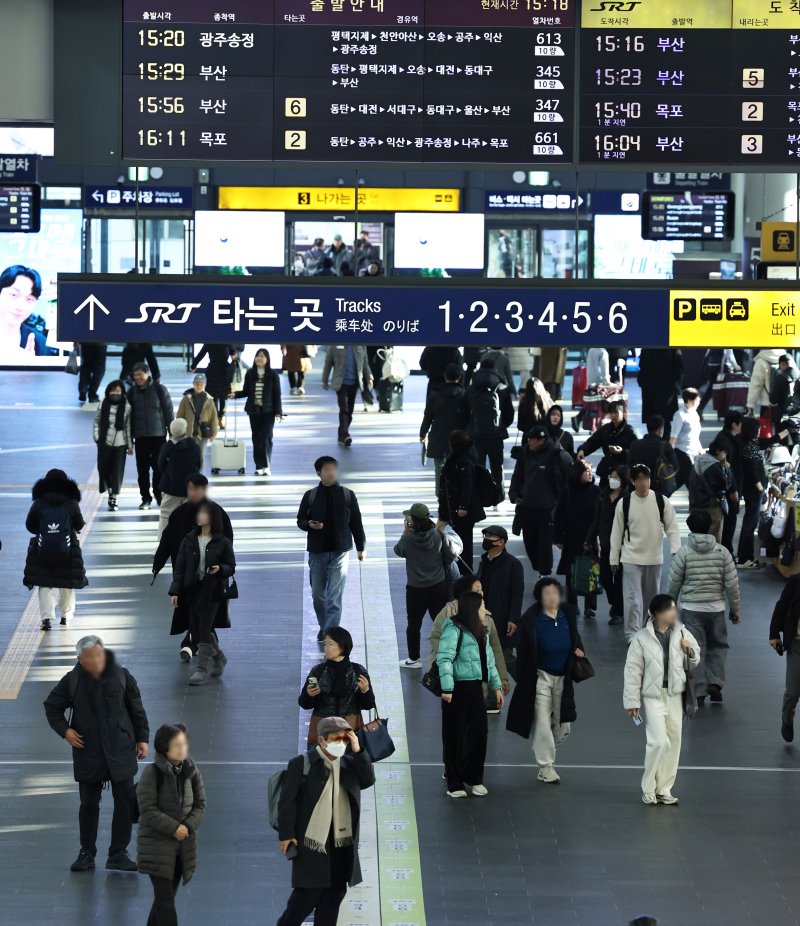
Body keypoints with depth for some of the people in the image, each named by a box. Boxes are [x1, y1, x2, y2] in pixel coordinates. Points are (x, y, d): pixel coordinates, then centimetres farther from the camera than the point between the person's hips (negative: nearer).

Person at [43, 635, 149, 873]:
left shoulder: (121, 675, -5)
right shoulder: (72, 681, -5)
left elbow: (136, 708, 5)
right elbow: (52, 706, 8)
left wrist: (142, 737, 4)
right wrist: (64, 730, -5)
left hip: (120, 750, 0)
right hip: (88, 753, 0)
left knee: (125, 801, 0)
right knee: (88, 804, 5)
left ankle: (118, 855, 10)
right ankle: (86, 854, 18)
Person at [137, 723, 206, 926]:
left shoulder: (191, 771, 2)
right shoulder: (152, 773, -13)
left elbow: (200, 804, 6)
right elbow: (147, 810, -16)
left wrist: (188, 826, -11)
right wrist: (173, 828, -19)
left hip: (183, 845, 5)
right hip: (157, 845, -5)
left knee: (165, 896, 13)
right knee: (165, 898, -8)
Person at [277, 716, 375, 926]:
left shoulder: (348, 764, 9)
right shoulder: (302, 764, -7)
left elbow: (368, 781, -3)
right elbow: (287, 800, -8)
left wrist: (358, 751, -11)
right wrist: (286, 835, -12)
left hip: (342, 843, 6)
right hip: (312, 842, -5)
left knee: (335, 893, 10)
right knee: (307, 893, -4)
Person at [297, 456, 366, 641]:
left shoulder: (347, 495, 0)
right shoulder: (310, 496, 1)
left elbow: (356, 522, 8)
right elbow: (300, 520, 9)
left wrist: (361, 547, 10)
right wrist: (309, 524, -14)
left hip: (340, 551, -2)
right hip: (317, 551, 2)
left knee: (334, 596, -10)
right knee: (318, 595, 9)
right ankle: (324, 628, 28)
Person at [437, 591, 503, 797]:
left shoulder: (481, 631, 14)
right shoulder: (454, 629, -13)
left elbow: (489, 660, 22)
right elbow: (444, 659, -19)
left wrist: (496, 686, 20)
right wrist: (446, 689, -25)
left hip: (475, 688, 8)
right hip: (457, 690, -8)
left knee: (479, 733, 7)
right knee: (455, 736, 2)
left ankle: (474, 778, 22)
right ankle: (454, 783, 11)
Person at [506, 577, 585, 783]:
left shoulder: (568, 614, -1)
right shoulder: (531, 620, -15)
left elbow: (575, 637, 17)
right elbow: (523, 650, -11)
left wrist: (578, 650, -5)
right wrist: (523, 679, -12)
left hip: (562, 677, 5)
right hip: (541, 676, -5)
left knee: (563, 727, 10)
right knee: (542, 723, -3)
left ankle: (544, 752, 36)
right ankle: (546, 766, 7)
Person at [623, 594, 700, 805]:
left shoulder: (682, 633, 3)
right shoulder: (642, 638, -9)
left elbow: (694, 663, 16)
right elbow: (633, 670, -5)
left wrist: (690, 651, -7)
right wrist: (632, 701, -5)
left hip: (675, 695, 5)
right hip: (653, 695, -5)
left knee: (674, 742, 8)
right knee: (659, 741, -13)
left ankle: (664, 789, 20)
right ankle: (648, 789, 3)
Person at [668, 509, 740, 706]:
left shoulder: (683, 553, -8)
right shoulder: (722, 552, -4)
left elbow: (673, 583, -1)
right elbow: (732, 584, -2)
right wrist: (736, 609, 10)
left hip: (691, 608, -1)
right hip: (716, 608, 1)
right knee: (718, 646, 18)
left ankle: (699, 692, 2)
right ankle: (715, 683, 5)